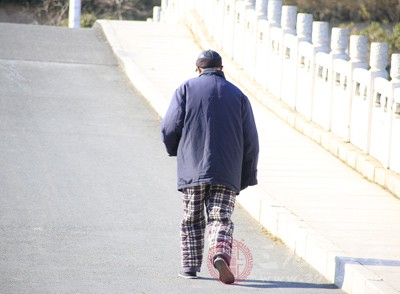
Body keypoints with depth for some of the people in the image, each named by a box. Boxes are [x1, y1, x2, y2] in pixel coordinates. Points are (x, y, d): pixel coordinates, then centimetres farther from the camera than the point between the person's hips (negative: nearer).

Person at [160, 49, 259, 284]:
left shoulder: (187, 89, 5)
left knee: (192, 220, 13)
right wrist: (247, 177, 12)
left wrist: (174, 150, 17)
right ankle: (221, 254, -28)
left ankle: (191, 266, 15)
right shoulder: (238, 95, 9)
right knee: (221, 219, -3)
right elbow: (250, 141, 6)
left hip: (192, 169, 0)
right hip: (227, 173, 0)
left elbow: (170, 127, -4)